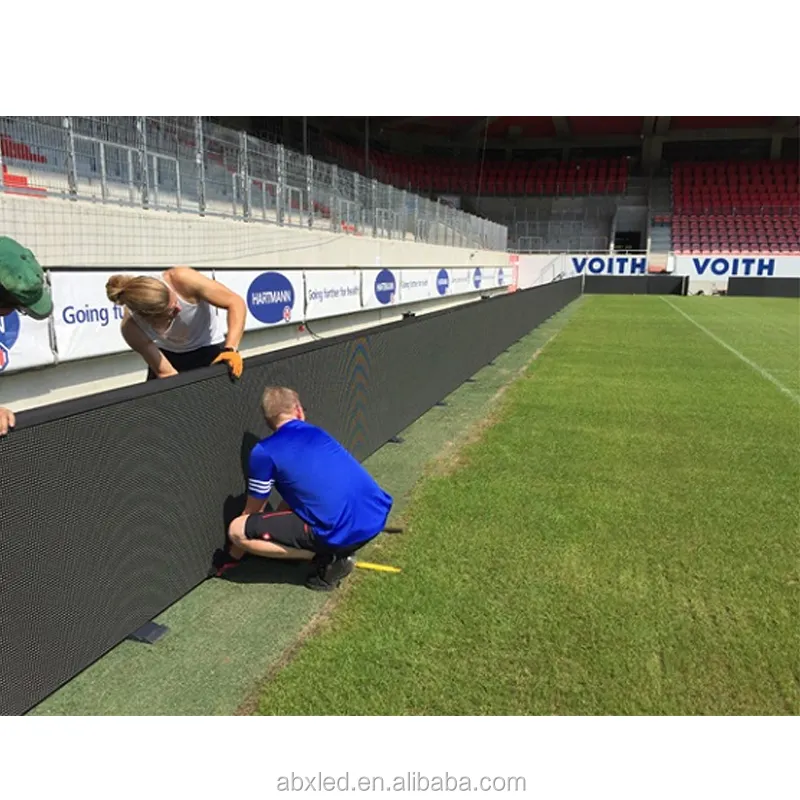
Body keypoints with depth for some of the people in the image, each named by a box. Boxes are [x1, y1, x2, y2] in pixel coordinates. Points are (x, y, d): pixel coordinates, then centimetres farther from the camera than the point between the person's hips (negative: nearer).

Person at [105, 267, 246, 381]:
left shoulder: (182, 279, -37)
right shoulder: (132, 328, -30)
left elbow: (235, 302, -31)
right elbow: (165, 373, -20)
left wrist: (231, 349, -41)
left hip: (209, 348, -1)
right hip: (169, 354, 1)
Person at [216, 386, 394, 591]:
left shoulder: (264, 452, 0)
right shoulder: (317, 433, 20)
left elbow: (252, 512, 14)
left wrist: (232, 557, 31)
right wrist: (275, 525, 49)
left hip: (343, 534, -8)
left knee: (237, 529, 1)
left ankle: (327, 559, 1)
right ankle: (336, 550, 16)